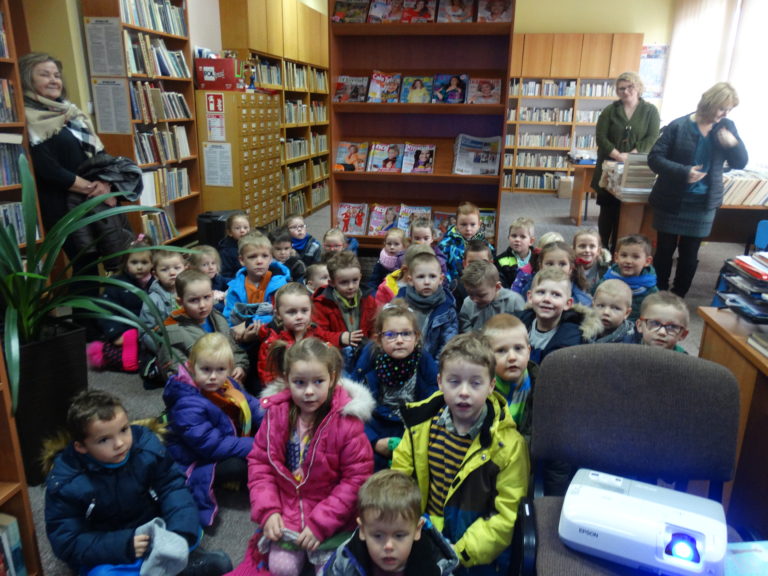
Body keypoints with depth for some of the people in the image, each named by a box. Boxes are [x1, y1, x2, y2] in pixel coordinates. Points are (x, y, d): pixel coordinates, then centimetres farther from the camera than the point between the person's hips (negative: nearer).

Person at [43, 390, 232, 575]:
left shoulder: (147, 447, -19)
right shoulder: (65, 483, -22)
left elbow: (173, 489, -16)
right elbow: (66, 542, -19)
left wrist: (181, 533, -33)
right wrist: (122, 546, -31)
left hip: (151, 530, 2)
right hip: (103, 551, -2)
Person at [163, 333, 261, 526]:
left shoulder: (226, 385, -6)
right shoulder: (187, 405, -31)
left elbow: (252, 405, 3)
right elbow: (212, 446, -31)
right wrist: (254, 446, -30)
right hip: (197, 463, -8)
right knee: (244, 465, -28)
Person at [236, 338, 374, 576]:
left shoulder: (346, 420, -20)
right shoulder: (276, 413, -9)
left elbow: (357, 478, -16)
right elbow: (259, 462, 0)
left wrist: (321, 523, -17)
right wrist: (267, 511, -10)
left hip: (330, 516, -2)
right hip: (286, 510, 3)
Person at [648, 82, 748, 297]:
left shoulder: (727, 127, 2)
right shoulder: (678, 126, -10)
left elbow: (740, 163, 4)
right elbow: (655, 158, -14)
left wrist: (734, 144, -18)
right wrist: (684, 172, -27)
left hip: (704, 204, 3)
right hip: (672, 201, -3)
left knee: (689, 255, 11)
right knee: (665, 251, 9)